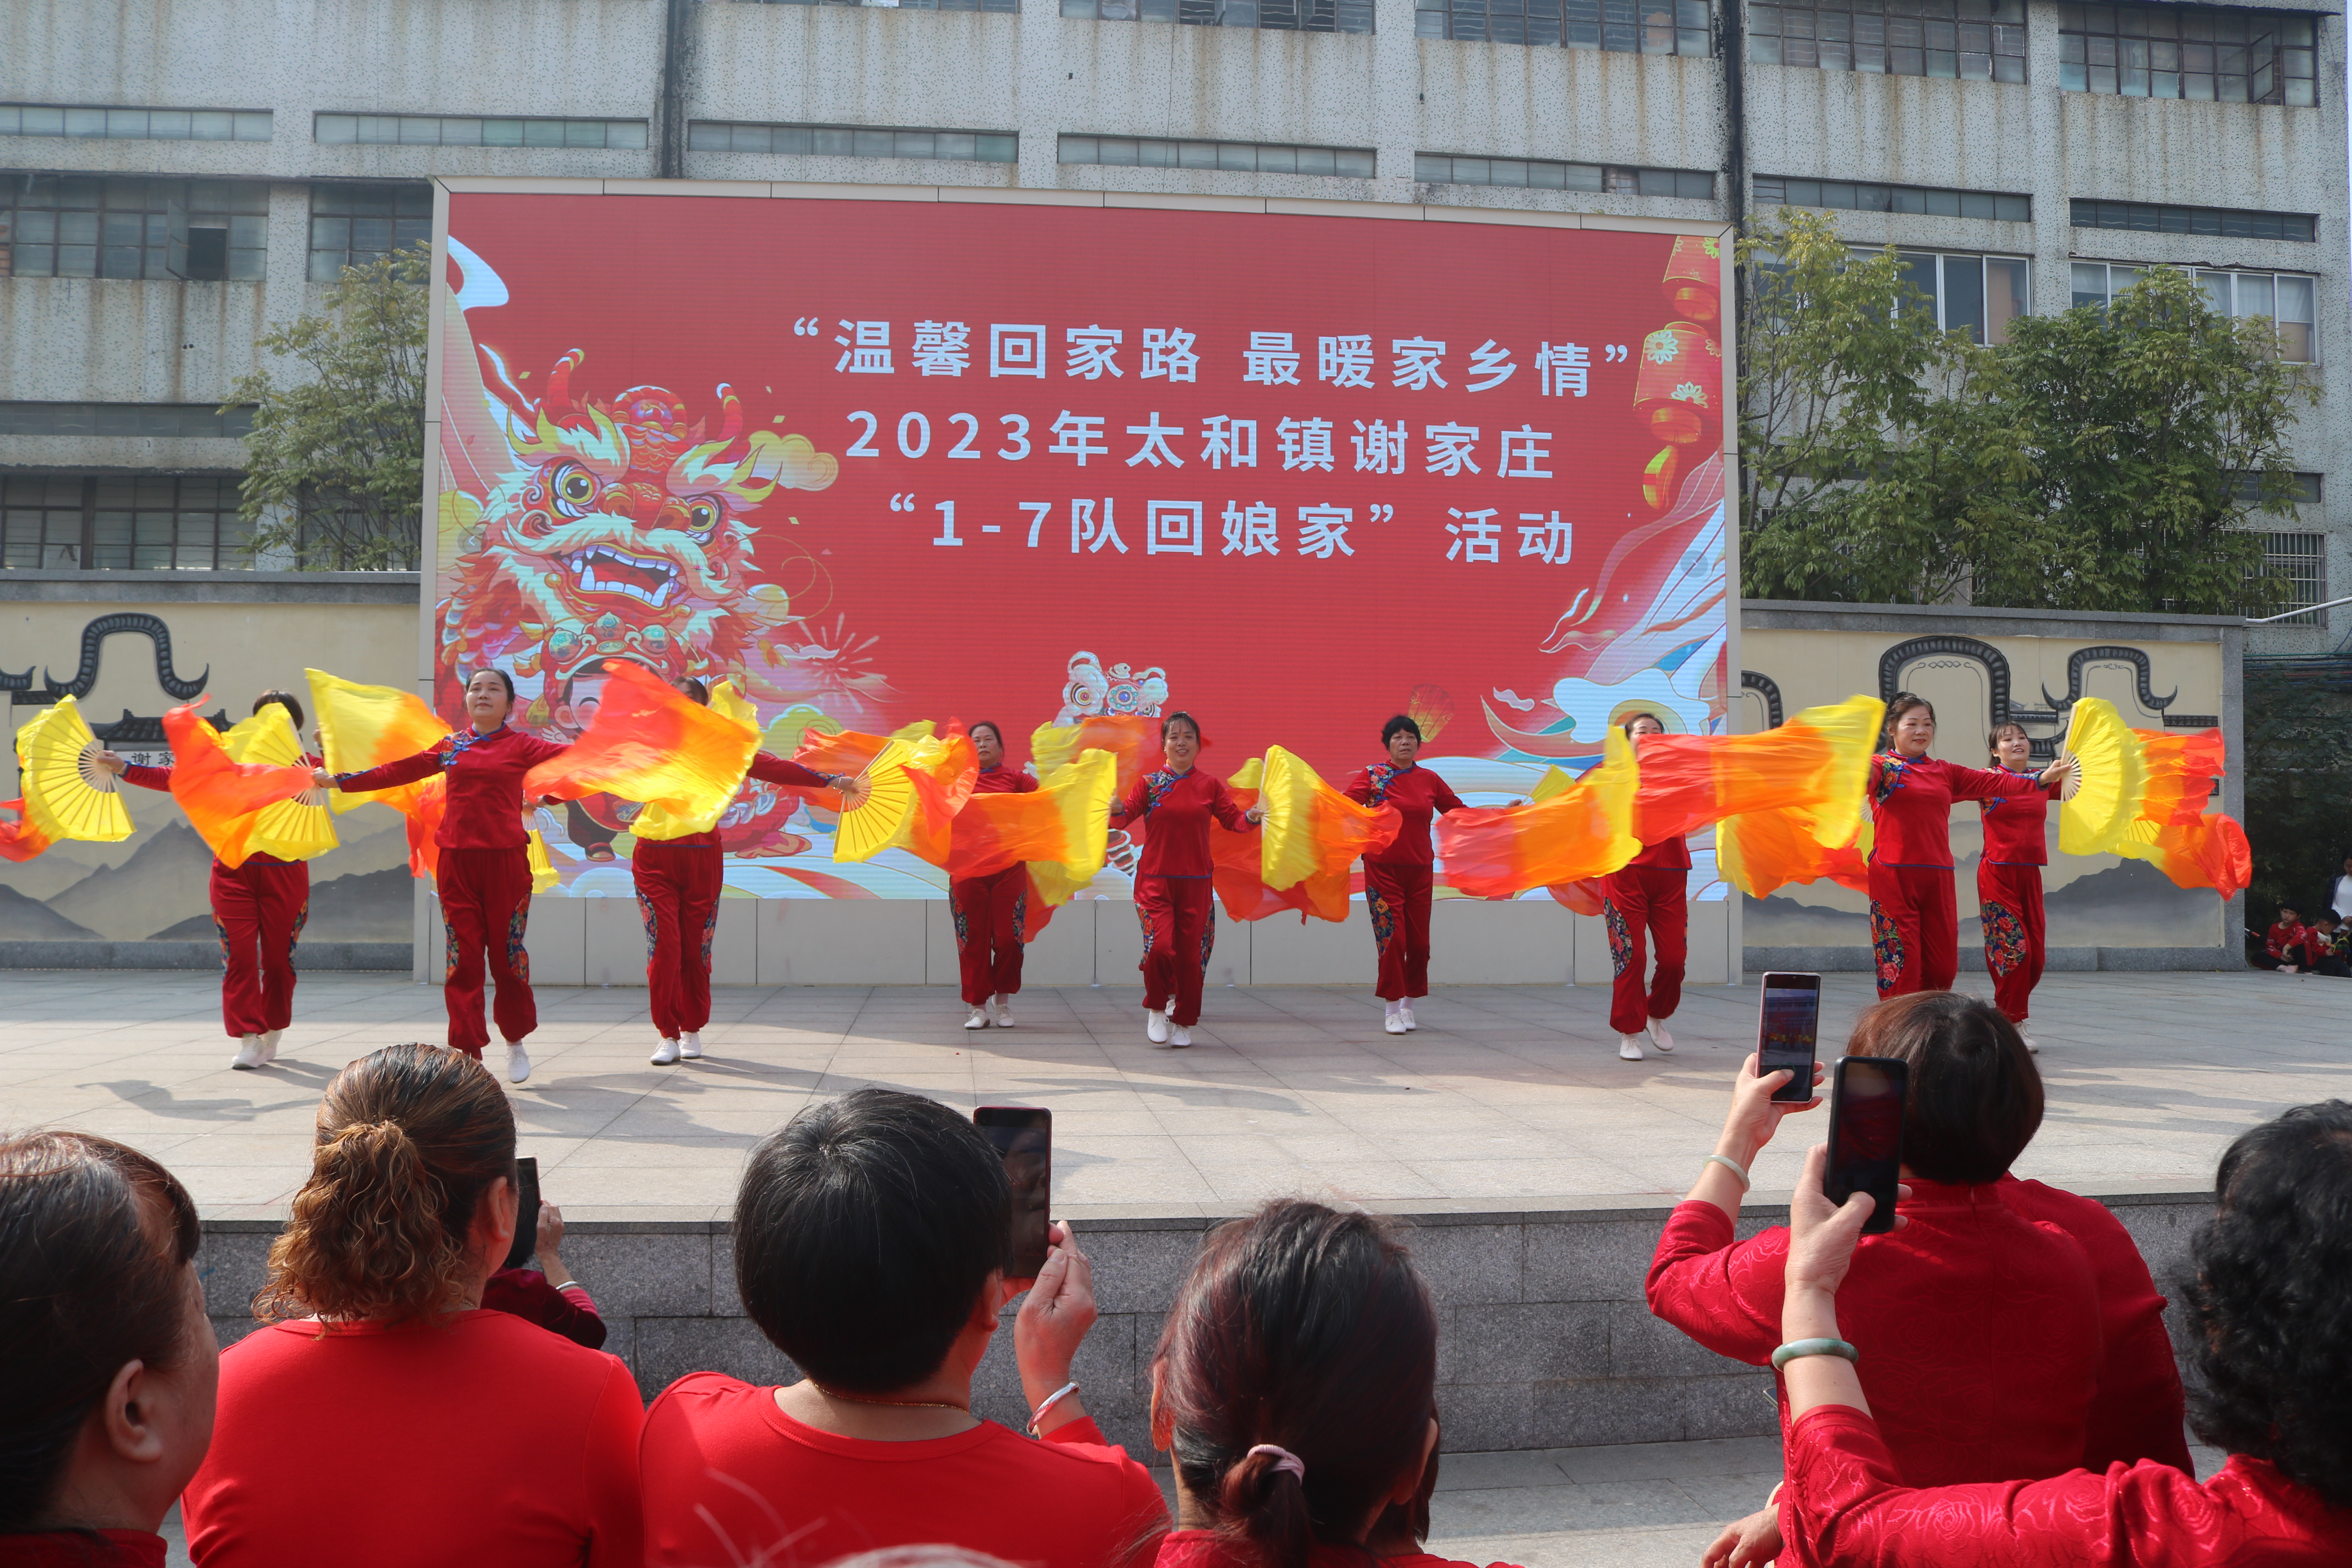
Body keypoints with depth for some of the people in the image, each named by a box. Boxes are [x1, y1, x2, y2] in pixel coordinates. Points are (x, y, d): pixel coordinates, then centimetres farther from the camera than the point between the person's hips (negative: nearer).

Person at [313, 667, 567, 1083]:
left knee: (507, 953, 3)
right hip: (456, 861, 3)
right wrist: (337, 781, 21)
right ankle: (468, 1052, 6)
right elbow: (397, 770, 18)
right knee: (462, 957, 1)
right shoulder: (450, 745, 12)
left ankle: (515, 1041, 24)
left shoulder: (521, 746, 3)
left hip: (505, 859, -3)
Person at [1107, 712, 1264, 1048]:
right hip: (1155, 879, -2)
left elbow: (1232, 820, 2)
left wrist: (1251, 818, -19)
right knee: (1160, 946, -16)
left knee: (1191, 953, 4)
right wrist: (1117, 811, -28)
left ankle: (1183, 1022, 21)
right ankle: (1157, 1009, 10)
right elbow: (1125, 817, -5)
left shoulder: (1210, 786, 7)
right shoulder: (1149, 783, 3)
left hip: (1196, 883, 2)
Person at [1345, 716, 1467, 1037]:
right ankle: (1393, 1010, 4)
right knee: (1392, 937, -7)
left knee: (1419, 940, 4)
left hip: (1419, 870, 3)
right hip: (1383, 868, -3)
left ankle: (1409, 1005, 22)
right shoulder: (1373, 775, -1)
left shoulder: (1429, 779, 7)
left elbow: (1459, 811, 16)